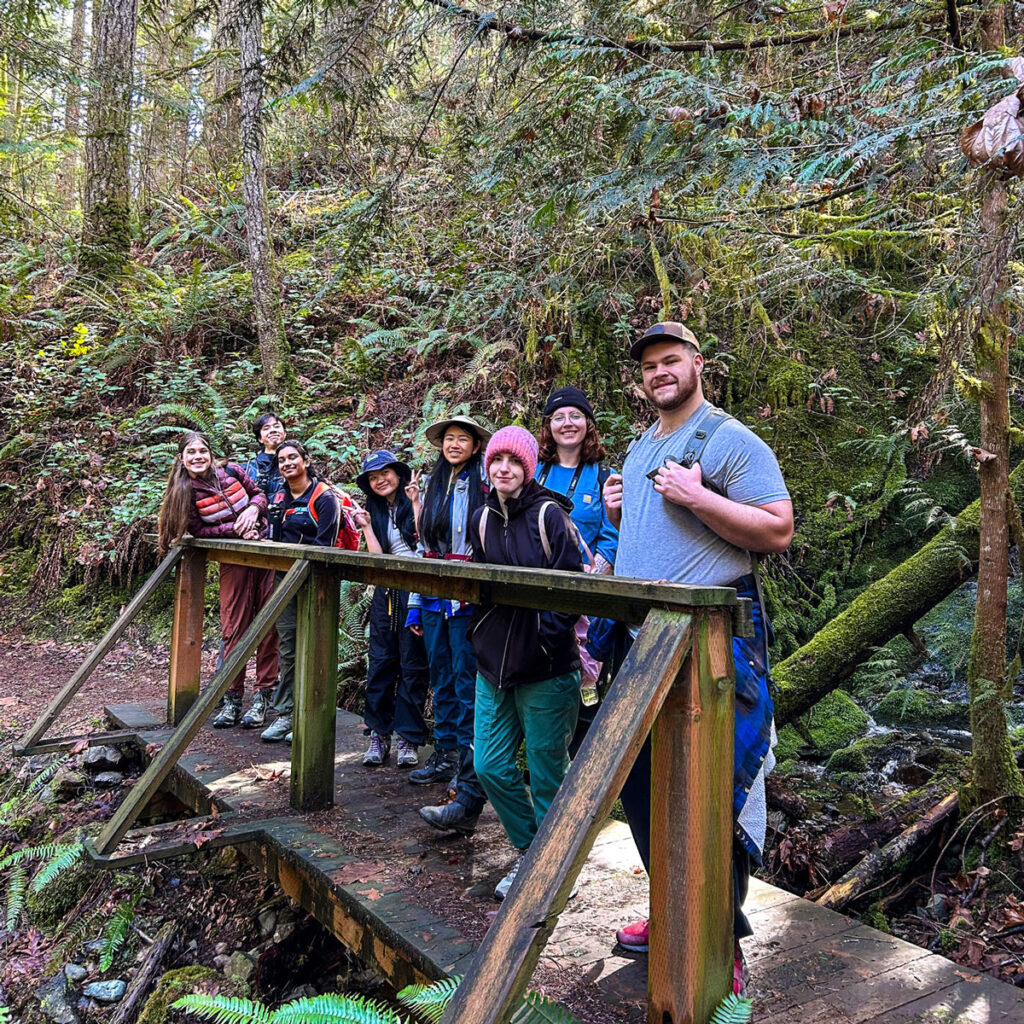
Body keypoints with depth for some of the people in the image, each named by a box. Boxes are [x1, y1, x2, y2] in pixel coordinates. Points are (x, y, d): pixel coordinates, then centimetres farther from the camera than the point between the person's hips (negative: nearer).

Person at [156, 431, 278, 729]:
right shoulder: (185, 493, -3)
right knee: (234, 626, -2)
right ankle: (232, 697, 9)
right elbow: (197, 530, -5)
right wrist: (235, 529, -16)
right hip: (232, 559, -1)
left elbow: (259, 494, 12)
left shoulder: (230, 471, 0)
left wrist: (253, 509, -11)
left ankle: (263, 694, 8)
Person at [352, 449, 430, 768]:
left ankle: (407, 736, 8)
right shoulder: (374, 512, 13)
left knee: (413, 665, 0)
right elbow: (378, 558, 1)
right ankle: (379, 733, 15)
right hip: (386, 594, 5)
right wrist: (366, 527, -6)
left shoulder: (415, 503, -1)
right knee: (381, 661, 5)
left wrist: (417, 503, -16)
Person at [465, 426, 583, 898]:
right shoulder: (482, 519, 9)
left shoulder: (549, 515, -9)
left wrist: (550, 631, -17)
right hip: (493, 660, 6)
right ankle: (527, 851, 31)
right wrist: (481, 633, 9)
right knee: (490, 765, 9)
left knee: (547, 774, 5)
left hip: (545, 665, -6)